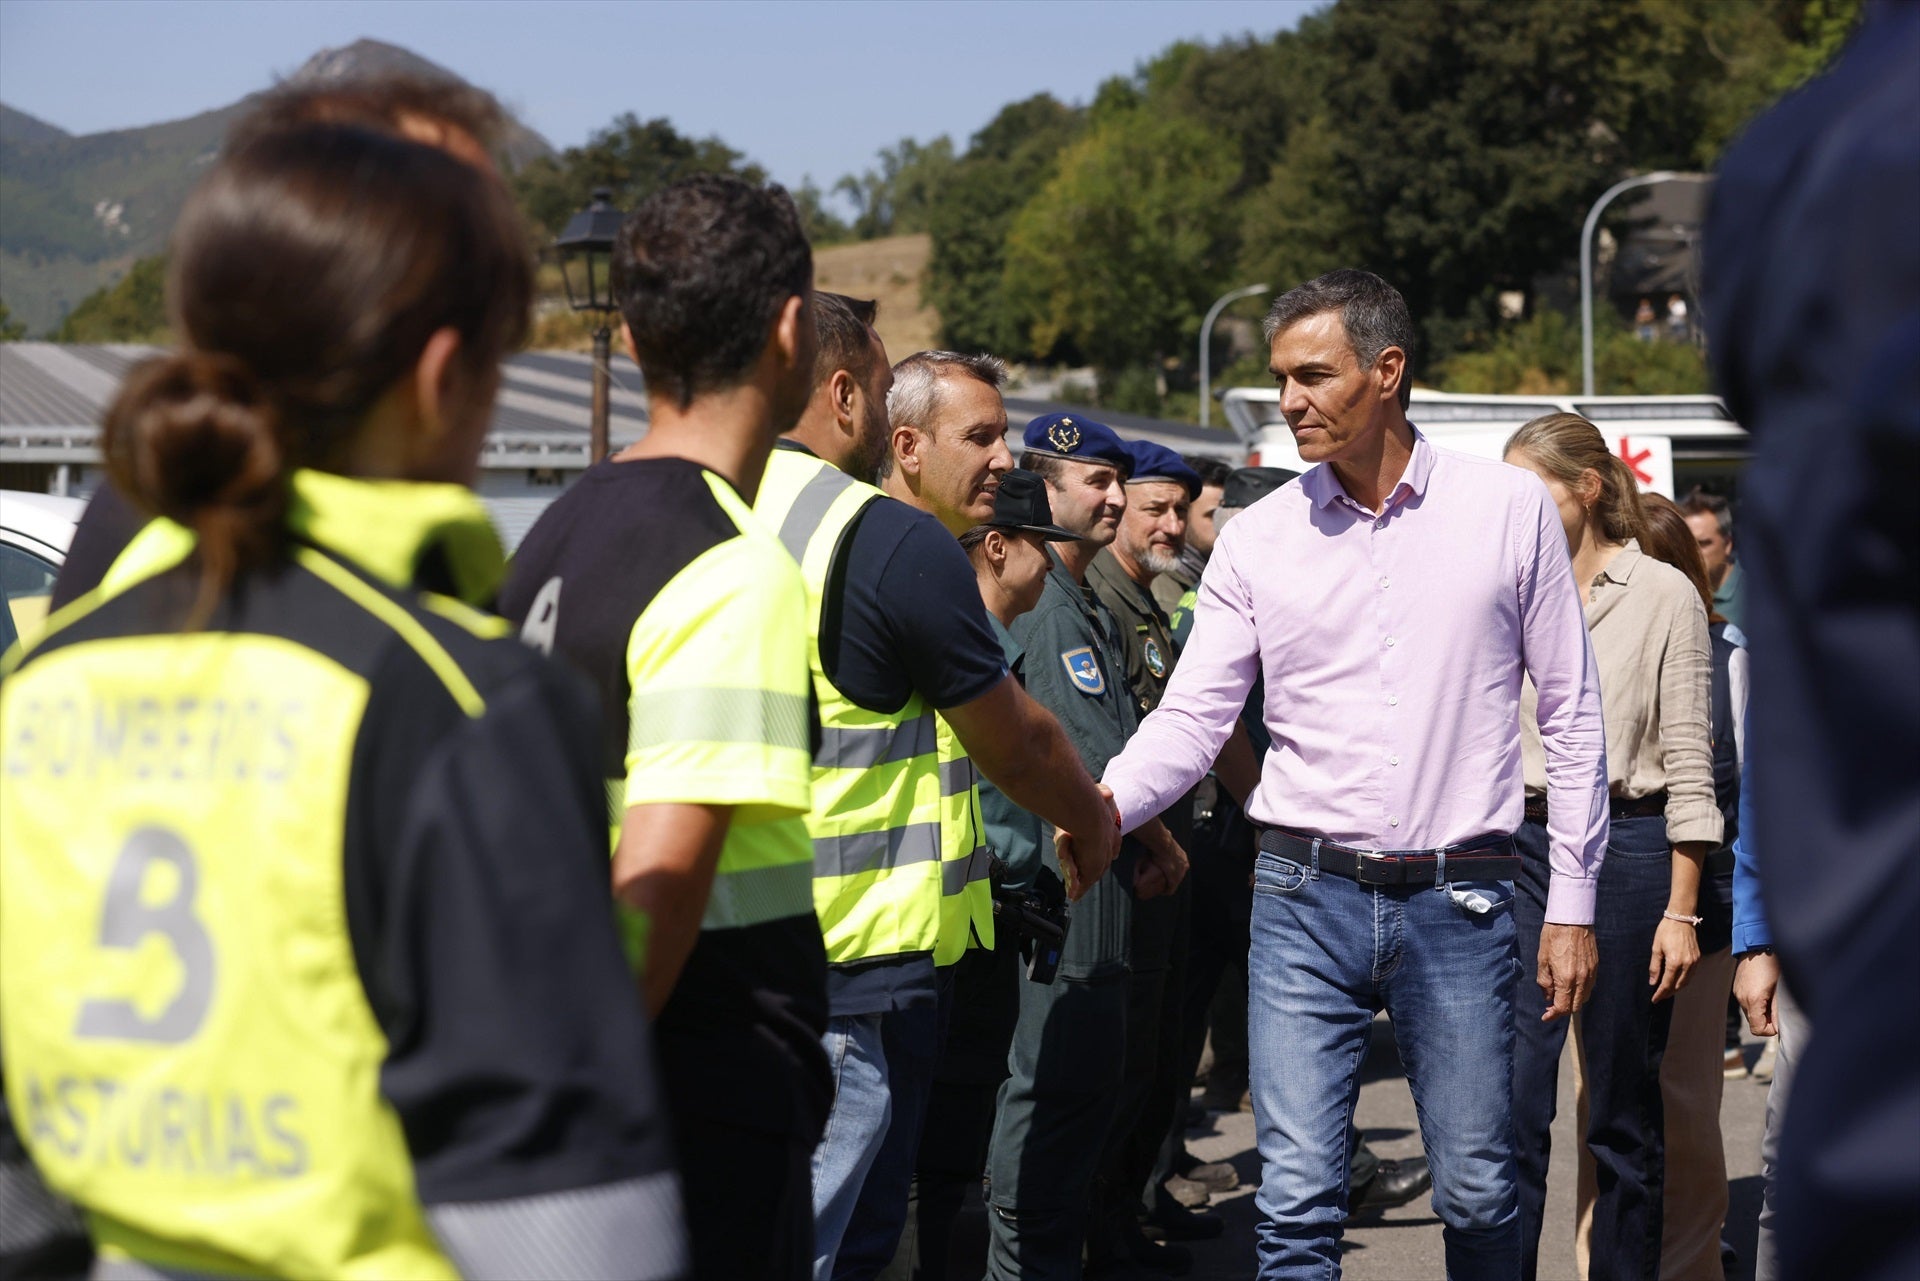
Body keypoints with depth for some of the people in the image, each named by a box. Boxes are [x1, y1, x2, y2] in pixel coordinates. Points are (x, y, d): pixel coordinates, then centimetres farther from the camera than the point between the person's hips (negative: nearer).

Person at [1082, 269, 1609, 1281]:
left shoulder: (1509, 510, 0)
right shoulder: (1257, 540, 3)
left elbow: (1570, 715, 5)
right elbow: (1193, 716, 1)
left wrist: (1572, 903, 2)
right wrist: (1104, 806, -20)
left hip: (1459, 900, -1)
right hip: (1305, 899, 1)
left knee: (1479, 1194, 7)